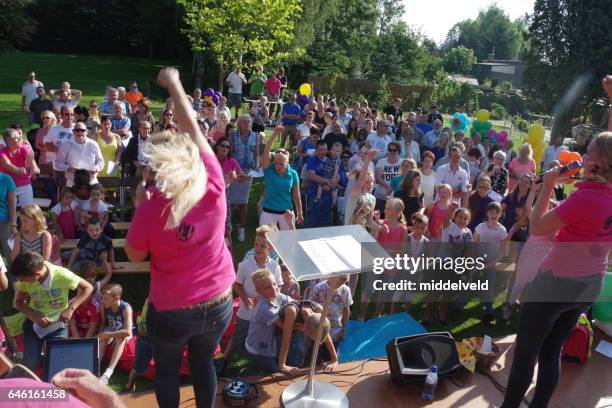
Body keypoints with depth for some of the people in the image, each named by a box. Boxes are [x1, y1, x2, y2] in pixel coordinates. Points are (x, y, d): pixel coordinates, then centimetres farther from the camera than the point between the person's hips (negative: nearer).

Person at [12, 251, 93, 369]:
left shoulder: (62, 275, -27)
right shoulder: (25, 278, -18)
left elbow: (87, 288, -14)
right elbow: (17, 302, -4)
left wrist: (70, 309, -24)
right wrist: (35, 316, -21)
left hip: (58, 324, -2)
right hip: (34, 322, 2)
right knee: (30, 363, -3)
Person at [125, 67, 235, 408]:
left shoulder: (151, 209, -23)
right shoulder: (214, 186, -17)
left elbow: (135, 256, -5)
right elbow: (194, 130, -4)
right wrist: (174, 85, 8)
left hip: (171, 310, -3)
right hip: (218, 303, 3)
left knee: (167, 368, 24)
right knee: (204, 362, 26)